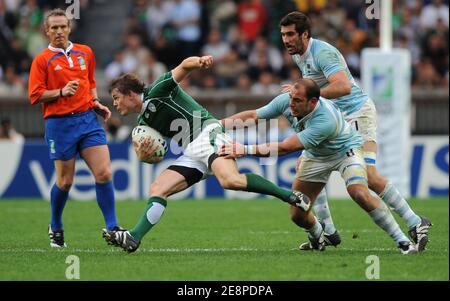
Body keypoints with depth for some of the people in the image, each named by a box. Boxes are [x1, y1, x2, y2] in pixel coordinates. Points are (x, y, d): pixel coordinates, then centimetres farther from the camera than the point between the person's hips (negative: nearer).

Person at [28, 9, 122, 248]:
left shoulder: (85, 53, 14)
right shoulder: (42, 60, 0)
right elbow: (35, 95, -5)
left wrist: (96, 102, 11)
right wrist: (61, 92, -17)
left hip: (88, 118, 3)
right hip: (60, 124, -3)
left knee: (104, 173, -9)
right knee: (65, 181, 1)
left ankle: (112, 228, -4)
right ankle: (55, 228, 25)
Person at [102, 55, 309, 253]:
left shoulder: (156, 91, -1)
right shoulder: (143, 122, 22)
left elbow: (184, 66, -11)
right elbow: (155, 157, 22)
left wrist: (199, 61, -35)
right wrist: (144, 155, -4)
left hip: (207, 133, -9)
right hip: (192, 154, 9)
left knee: (231, 181, -32)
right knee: (157, 189, -3)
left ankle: (289, 195, -27)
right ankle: (134, 238, -8)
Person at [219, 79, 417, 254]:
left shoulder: (325, 120, -42)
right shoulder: (285, 101, -24)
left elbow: (285, 148, -43)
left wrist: (245, 150, -43)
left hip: (345, 150, -6)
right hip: (315, 156, 6)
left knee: (360, 194, -30)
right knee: (297, 214, -3)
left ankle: (402, 240, -17)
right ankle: (317, 238, 32)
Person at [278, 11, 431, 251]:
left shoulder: (322, 52, -20)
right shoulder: (298, 56, 10)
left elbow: (344, 86, -34)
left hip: (357, 114, -10)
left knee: (369, 177, -21)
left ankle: (415, 223, -10)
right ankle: (328, 232, 6)